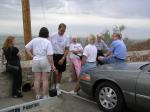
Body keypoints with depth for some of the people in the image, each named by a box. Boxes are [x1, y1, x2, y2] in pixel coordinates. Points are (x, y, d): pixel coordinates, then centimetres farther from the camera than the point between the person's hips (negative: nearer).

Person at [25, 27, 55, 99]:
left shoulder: (34, 40, 2)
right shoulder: (48, 42, -9)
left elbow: (27, 48, 3)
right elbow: (49, 55, -15)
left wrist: (32, 56, 5)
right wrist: (52, 64, -9)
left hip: (35, 61, 3)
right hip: (45, 61, -3)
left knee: (37, 79, 9)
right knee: (45, 80, 4)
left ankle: (38, 96, 17)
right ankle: (45, 96, 12)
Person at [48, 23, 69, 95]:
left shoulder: (66, 38, -4)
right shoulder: (52, 36, -9)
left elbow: (67, 50, -3)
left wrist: (63, 59, -12)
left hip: (62, 56, 3)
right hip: (54, 55, -2)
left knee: (60, 72, 12)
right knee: (56, 72, -12)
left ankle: (58, 87, 27)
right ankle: (54, 87, 4)